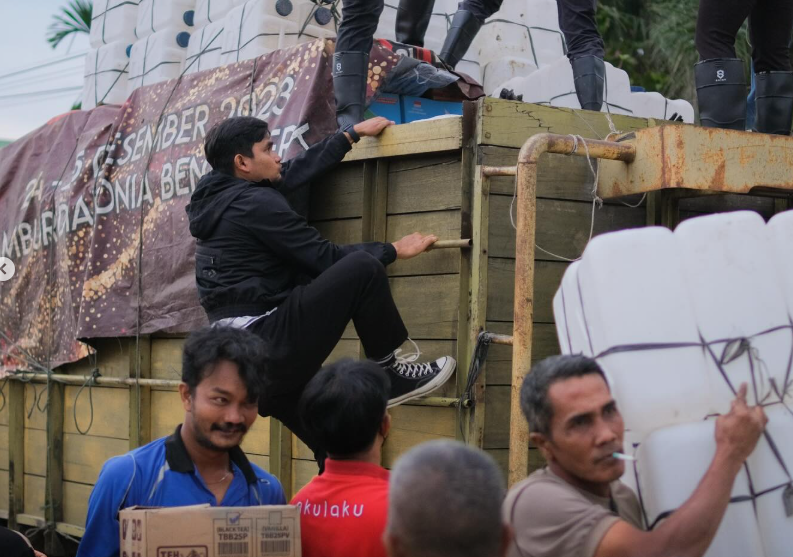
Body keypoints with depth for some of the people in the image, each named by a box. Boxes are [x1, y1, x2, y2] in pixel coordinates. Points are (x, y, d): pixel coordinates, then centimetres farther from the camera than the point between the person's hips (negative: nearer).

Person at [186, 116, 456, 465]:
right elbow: (324, 258, -8)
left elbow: (297, 172, 26)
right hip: (270, 347, -10)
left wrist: (353, 134, 34)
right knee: (362, 268, -12)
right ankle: (390, 374, -2)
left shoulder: (221, 198, 16)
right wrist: (394, 250, 4)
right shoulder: (254, 203, -10)